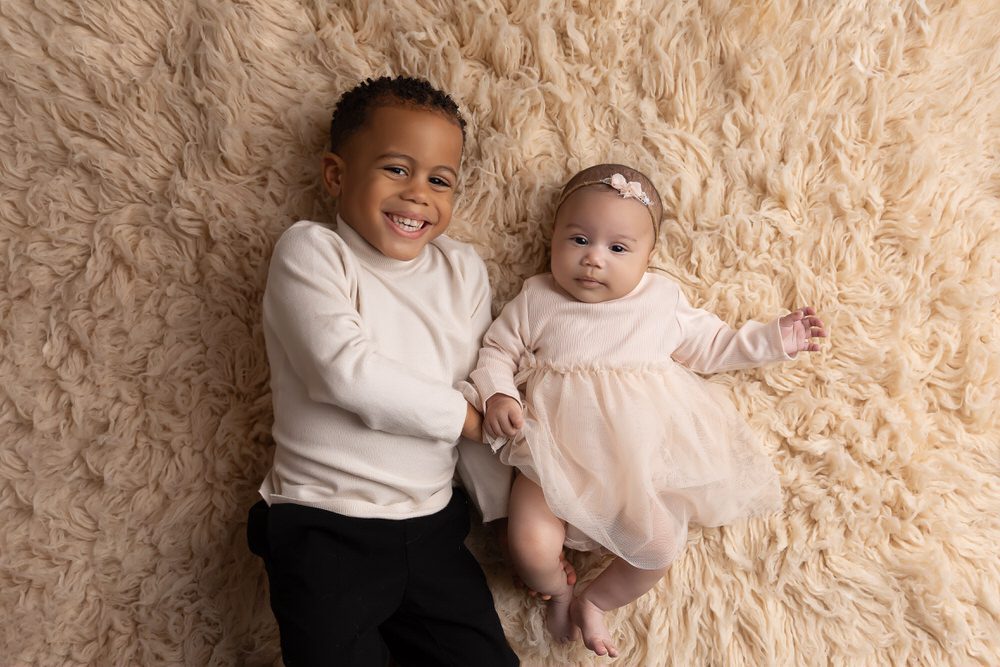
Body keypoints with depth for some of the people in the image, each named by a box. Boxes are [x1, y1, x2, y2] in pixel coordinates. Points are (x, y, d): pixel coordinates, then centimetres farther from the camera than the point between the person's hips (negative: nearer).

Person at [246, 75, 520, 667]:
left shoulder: (463, 269, 7)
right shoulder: (310, 250, -7)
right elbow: (346, 372, -20)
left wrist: (513, 516, 6)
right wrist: (464, 415, -12)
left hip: (432, 529, 5)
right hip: (325, 529, -4)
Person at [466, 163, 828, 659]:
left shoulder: (663, 300, 6)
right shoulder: (535, 300, 2)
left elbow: (708, 347, 18)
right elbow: (496, 352, 7)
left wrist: (773, 339, 14)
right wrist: (497, 394, -13)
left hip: (643, 461, 2)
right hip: (553, 458, -1)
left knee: (660, 546, -16)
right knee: (531, 547, -19)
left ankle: (594, 602, 15)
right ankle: (557, 591, 19)